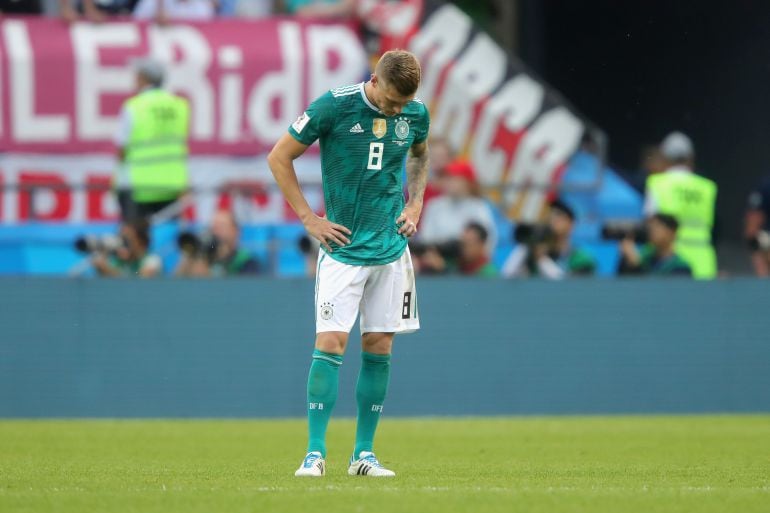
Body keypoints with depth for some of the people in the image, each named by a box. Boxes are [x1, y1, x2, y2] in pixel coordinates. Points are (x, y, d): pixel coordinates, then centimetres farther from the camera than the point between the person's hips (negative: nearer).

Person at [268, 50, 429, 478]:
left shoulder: (416, 113, 1)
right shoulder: (334, 105, -12)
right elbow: (279, 157, -3)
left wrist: (415, 205, 11)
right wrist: (310, 219, -6)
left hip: (392, 247, 4)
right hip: (343, 247, -4)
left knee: (379, 347, 3)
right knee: (331, 343, -12)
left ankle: (364, 453, 10)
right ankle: (315, 453, -9)